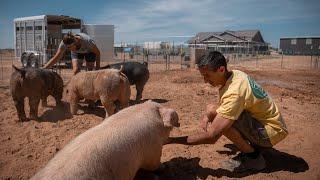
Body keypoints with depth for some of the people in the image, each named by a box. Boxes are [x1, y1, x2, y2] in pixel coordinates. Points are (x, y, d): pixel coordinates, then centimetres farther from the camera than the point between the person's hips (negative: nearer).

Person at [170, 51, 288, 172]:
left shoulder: (234, 93, -32)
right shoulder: (234, 74, -6)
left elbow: (211, 137, -33)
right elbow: (222, 106, 10)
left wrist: (172, 140, -28)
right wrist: (207, 116, -11)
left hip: (273, 131, -9)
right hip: (263, 120, 9)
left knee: (223, 120, -31)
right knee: (211, 108, 5)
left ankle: (253, 156, -5)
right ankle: (252, 145, 11)